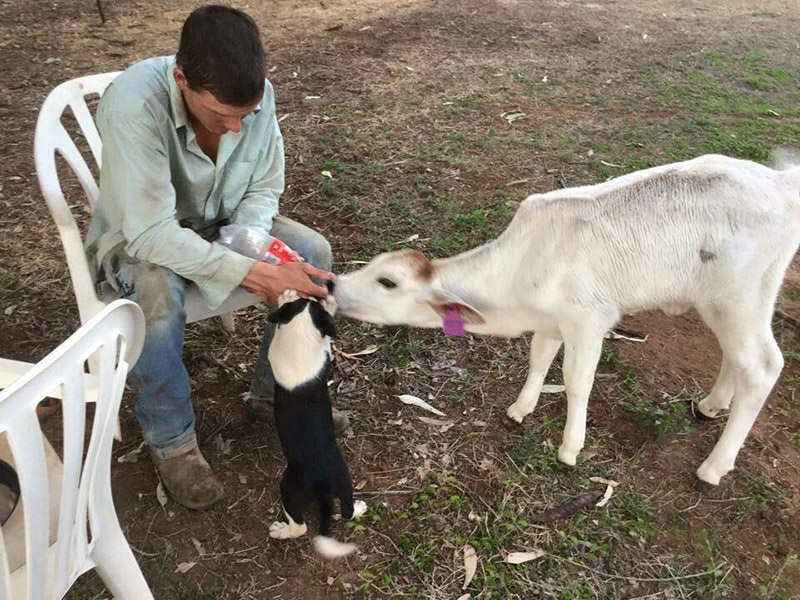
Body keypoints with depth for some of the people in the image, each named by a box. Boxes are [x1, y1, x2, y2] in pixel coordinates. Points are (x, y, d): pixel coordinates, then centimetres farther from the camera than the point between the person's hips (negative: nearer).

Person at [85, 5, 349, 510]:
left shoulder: (257, 94, -20)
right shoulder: (133, 104, -35)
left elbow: (264, 189, -7)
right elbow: (151, 234, -37)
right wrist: (253, 274, -42)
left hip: (222, 225, 5)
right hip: (139, 238, -4)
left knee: (314, 252, -15)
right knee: (157, 294, -37)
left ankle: (277, 393, 5)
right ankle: (171, 440, -10)